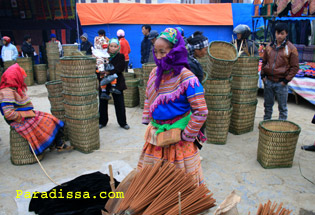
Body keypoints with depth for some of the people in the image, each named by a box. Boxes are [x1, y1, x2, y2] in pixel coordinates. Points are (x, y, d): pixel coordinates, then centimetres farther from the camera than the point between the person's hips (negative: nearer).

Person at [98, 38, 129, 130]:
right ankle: (102, 122, 26)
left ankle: (123, 122, 17)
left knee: (119, 104, 3)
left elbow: (120, 68, -17)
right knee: (103, 103, 11)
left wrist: (109, 72, -28)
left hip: (116, 83, -2)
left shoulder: (120, 57, -1)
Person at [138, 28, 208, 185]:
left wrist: (186, 136, -14)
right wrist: (147, 122, 12)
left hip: (176, 136, -6)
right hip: (155, 134, 6)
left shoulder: (186, 78, -19)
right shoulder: (155, 73, 2)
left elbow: (201, 112, -19)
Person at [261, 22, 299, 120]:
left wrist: (286, 80, -10)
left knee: (282, 107, 6)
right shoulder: (269, 47, 8)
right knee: (268, 105, 15)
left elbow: (295, 67, -3)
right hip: (268, 82, 4)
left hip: (281, 83, -4)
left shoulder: (291, 49, -4)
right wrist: (263, 75, 5)